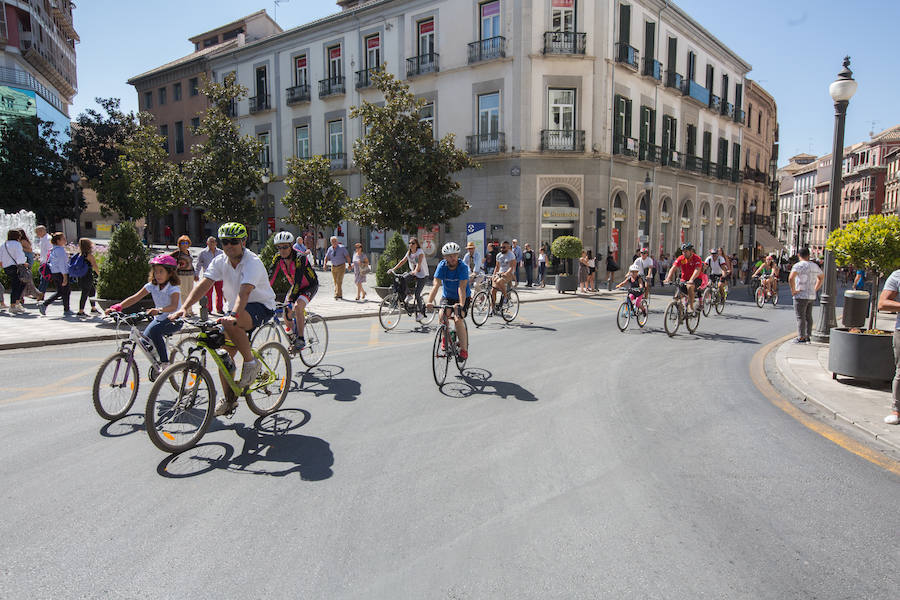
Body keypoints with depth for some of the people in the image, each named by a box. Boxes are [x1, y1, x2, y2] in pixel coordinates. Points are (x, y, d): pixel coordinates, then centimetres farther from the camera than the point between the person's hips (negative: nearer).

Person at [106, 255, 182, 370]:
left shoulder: (173, 288, -18)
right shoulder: (152, 286, -1)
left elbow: (174, 306, -36)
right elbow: (135, 298, -8)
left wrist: (159, 310, -54)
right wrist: (117, 307, -21)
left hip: (174, 319, -6)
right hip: (159, 318, 7)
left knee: (154, 331, -30)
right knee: (145, 338, -12)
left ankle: (165, 364, -21)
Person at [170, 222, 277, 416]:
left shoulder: (253, 262, -22)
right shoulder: (220, 261, -3)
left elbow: (244, 292, -37)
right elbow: (203, 285, -14)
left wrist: (233, 315, -52)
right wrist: (183, 308, -28)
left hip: (262, 307, -7)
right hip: (236, 309, 7)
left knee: (230, 324, -36)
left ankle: (251, 363, -16)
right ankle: (229, 400, 18)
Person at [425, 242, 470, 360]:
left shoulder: (463, 267, -23)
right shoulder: (442, 266, -16)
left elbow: (462, 287, -33)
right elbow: (436, 284, -26)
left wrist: (461, 304, -46)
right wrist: (430, 301, -40)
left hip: (463, 297, -3)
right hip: (448, 296, 3)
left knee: (458, 319, -22)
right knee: (442, 315, -23)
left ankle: (464, 349, -10)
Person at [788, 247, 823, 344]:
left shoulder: (798, 265, -13)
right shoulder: (814, 265, 11)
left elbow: (791, 278, -28)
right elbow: (822, 277, 27)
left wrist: (793, 290, -17)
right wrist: (815, 289, 23)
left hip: (801, 295, -7)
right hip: (811, 296, 7)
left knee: (800, 317, -4)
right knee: (808, 317, 13)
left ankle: (801, 338, -3)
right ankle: (807, 337, 18)